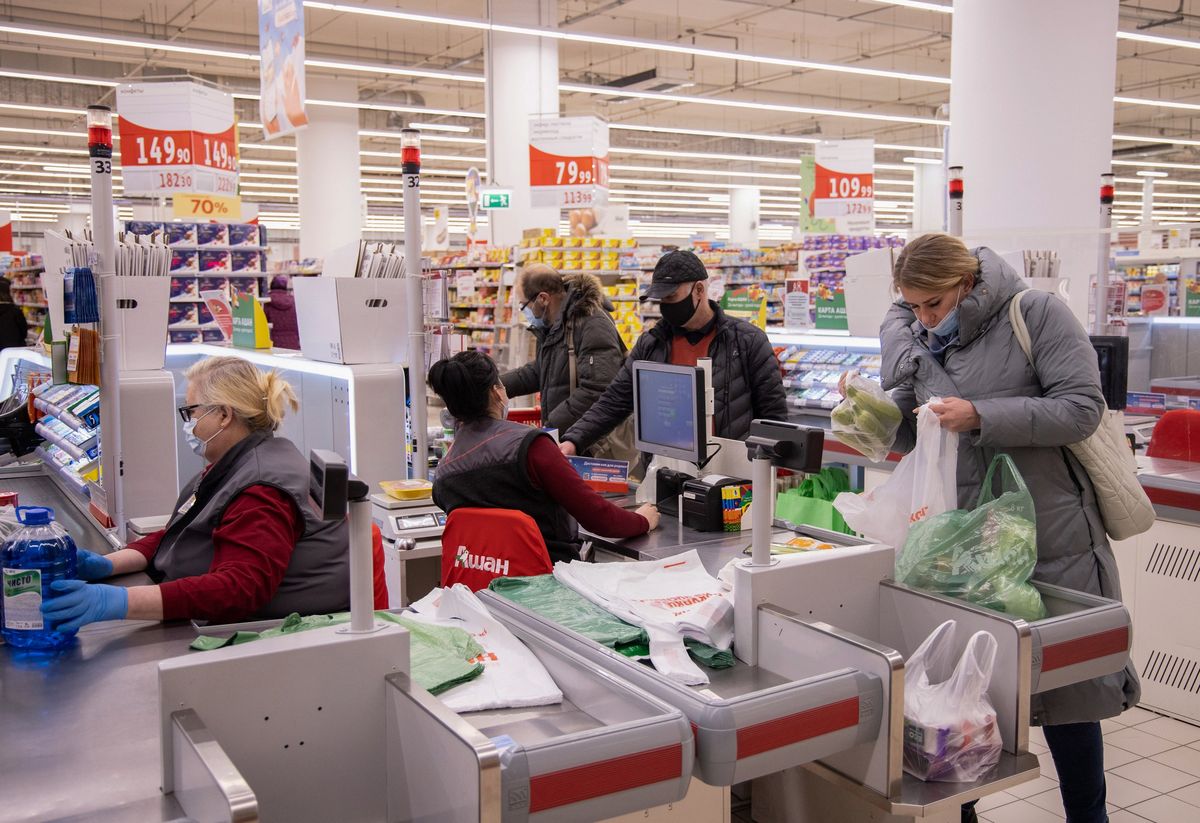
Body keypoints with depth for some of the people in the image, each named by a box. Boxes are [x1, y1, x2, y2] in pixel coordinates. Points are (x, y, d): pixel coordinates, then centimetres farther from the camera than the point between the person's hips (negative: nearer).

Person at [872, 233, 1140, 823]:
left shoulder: (1035, 314, -8)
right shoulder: (914, 339, 7)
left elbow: (1082, 408, -14)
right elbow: (913, 435, 12)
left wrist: (980, 415, -23)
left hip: (1050, 538, -4)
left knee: (1065, 685, 8)